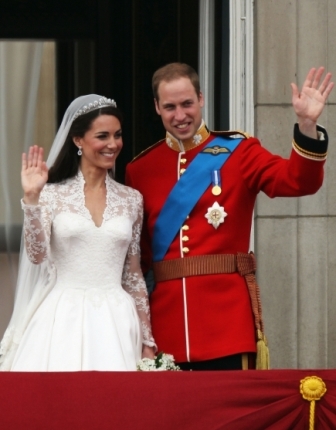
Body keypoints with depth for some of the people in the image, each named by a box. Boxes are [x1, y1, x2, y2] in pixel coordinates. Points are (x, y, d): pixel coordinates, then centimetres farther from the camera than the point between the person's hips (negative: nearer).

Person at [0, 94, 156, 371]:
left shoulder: (131, 200, 9)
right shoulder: (52, 194, 1)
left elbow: (134, 275, 13)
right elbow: (37, 255, -11)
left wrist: (147, 341, 11)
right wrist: (32, 199, -20)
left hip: (116, 324, 2)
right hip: (62, 321, -2)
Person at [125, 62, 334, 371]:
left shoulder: (237, 151, 4)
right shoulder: (140, 169, 9)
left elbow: (298, 181, -10)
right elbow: (136, 253, 11)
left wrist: (307, 125, -26)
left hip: (228, 312, -2)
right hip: (166, 315, 2)